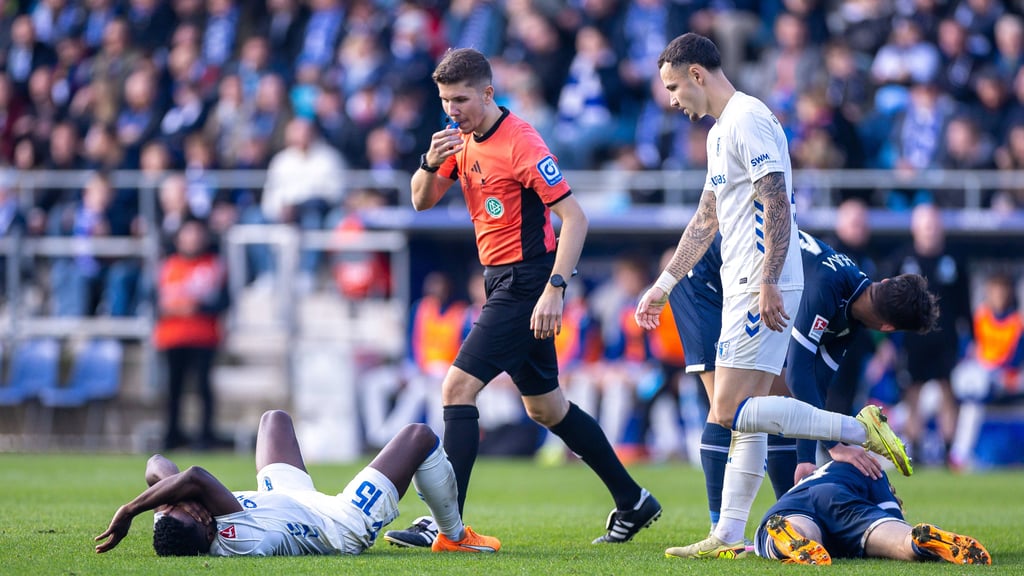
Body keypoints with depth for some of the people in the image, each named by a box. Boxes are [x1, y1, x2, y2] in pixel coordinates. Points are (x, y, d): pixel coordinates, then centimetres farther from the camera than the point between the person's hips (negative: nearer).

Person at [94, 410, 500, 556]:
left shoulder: (173, 527, -30)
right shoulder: (245, 543, -50)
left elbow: (160, 465, -26)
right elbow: (197, 478, -60)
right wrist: (128, 512, -57)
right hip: (344, 526, -7)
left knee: (275, 419, 30)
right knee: (420, 437, 2)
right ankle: (454, 537, 28)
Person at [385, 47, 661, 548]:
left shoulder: (520, 143, -17)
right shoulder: (462, 140, 8)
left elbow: (573, 217, -20)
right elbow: (421, 201, 11)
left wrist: (555, 288, -27)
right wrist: (431, 162, -11)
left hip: (525, 282, -9)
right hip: (503, 280, 9)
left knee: (458, 388, -15)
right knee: (545, 407, 16)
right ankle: (633, 502, 26)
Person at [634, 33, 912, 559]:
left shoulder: (748, 119, -11)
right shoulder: (720, 131, 21)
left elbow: (777, 204, -20)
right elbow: (705, 221, 30)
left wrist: (768, 283, -25)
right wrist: (662, 287, 32)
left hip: (762, 289, -10)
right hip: (743, 288, 10)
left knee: (730, 412, -14)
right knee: (745, 417, 7)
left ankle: (860, 430, -14)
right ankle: (727, 537, 6)